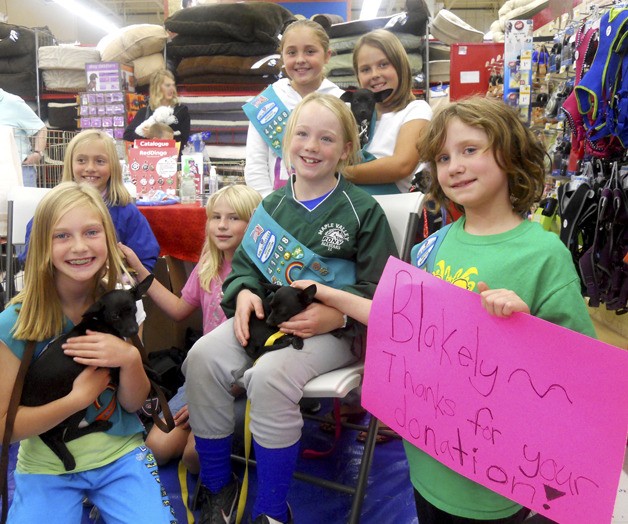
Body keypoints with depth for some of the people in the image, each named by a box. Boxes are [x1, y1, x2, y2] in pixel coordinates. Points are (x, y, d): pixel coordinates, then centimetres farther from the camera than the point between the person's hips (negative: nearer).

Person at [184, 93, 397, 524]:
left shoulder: (363, 211, -1)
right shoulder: (273, 205, 14)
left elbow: (380, 290, -4)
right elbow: (246, 263, 17)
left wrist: (336, 314, -21)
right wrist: (244, 293, -6)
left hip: (333, 330, -5)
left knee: (269, 377, -33)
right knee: (203, 358, -19)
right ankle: (217, 488, 2)